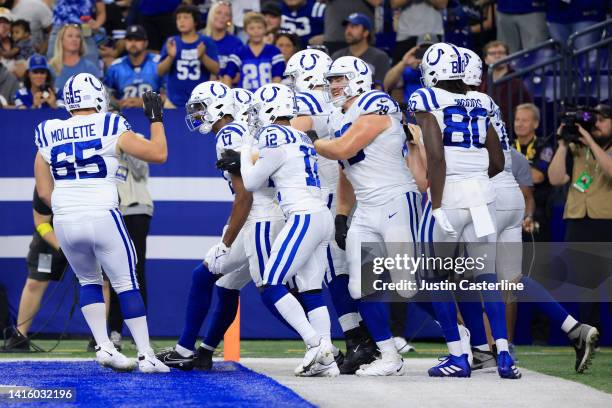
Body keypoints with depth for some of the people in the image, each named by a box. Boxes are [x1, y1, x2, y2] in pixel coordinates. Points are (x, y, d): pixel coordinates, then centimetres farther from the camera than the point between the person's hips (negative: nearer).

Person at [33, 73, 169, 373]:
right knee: (126, 285, 5)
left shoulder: (49, 134, 8)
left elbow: (44, 191, 11)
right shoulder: (110, 129, -2)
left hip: (64, 223, 3)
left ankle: (104, 347, 10)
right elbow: (159, 154, 3)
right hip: (102, 217, -3)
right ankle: (146, 355, 2)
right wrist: (156, 118, 16)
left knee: (88, 281, 22)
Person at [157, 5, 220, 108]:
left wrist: (202, 57, -23)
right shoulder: (172, 43, 4)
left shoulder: (206, 42, 0)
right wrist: (170, 57, -19)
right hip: (174, 102, 2)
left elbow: (216, 70, -5)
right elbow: (160, 72, 0)